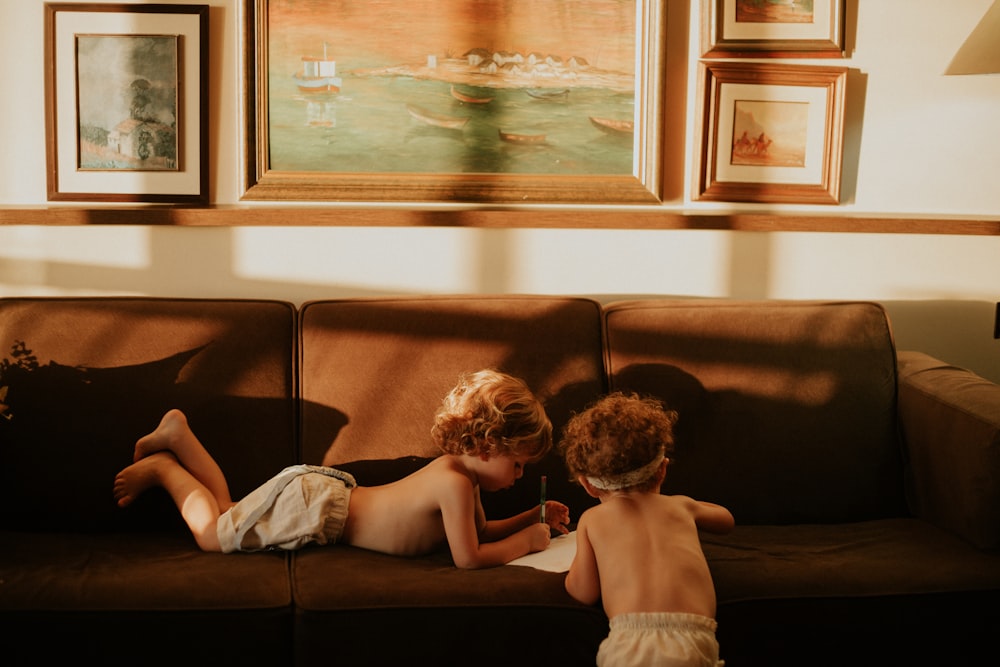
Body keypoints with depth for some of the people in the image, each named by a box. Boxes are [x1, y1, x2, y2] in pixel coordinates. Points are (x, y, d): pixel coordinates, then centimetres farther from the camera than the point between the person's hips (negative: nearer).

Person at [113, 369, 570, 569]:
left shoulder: (458, 469, 1)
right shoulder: (455, 483, -28)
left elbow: (481, 531, 13)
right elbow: (469, 557, -27)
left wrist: (533, 518, 3)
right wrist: (524, 542, -14)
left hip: (324, 490, 9)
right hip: (309, 508, -9)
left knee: (224, 517, 22)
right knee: (212, 535, 0)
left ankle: (179, 436, 25)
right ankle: (163, 468, 16)